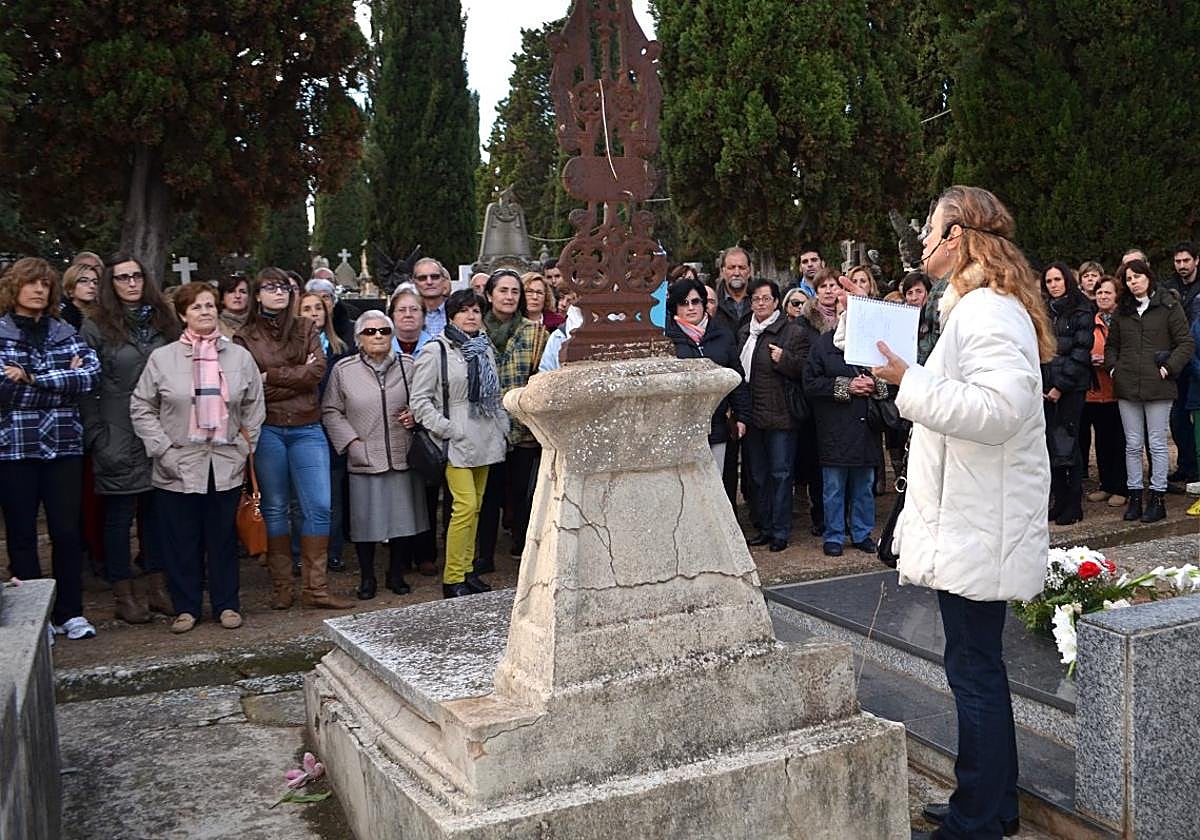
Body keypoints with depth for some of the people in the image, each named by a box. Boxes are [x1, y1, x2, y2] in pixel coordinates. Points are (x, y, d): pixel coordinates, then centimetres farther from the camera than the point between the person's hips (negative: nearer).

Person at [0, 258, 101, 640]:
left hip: (63, 446, 2)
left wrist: (32, 377, -14)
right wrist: (63, 380, -9)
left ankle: (70, 612, 15)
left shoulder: (64, 332, 9)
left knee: (67, 531, 3)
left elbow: (92, 372, -8)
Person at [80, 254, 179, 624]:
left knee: (156, 511, 10)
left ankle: (157, 588, 20)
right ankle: (123, 595, 14)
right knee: (119, 516, 4)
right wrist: (97, 438, -10)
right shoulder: (96, 328, -2)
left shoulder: (163, 322, 11)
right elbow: (86, 388, -5)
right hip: (118, 440, -4)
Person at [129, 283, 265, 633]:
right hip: (178, 469, -1)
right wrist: (162, 450, -7)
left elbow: (254, 409, 8)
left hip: (226, 467, 1)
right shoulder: (162, 358, 0)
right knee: (182, 541, 7)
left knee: (223, 538, 9)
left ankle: (227, 604, 22)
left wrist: (246, 449, 1)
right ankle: (186, 607, 20)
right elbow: (141, 408, 1)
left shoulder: (240, 357, 4)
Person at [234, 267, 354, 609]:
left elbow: (318, 370, -5)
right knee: (274, 508, 6)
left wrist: (271, 376, -8)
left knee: (319, 506, -3)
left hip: (307, 429, 2)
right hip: (267, 430, -1)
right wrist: (298, 376, -8)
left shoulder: (305, 329, 10)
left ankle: (315, 587, 4)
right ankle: (280, 587, 16)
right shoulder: (245, 337, 4)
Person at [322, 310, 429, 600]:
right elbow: (331, 412, 4)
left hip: (403, 457, 2)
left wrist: (416, 415, -3)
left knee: (403, 517, 7)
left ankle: (397, 574, 24)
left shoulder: (409, 366, 5)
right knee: (366, 520, 4)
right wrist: (351, 441, -6)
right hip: (364, 460, -1)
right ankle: (367, 578, 19)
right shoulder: (343, 370, 2)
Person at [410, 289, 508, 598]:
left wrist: (502, 427, 12)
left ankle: (467, 570, 20)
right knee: (465, 505, -14)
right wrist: (447, 429, -14)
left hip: (485, 440, 7)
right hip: (457, 443, -7)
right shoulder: (436, 350, -5)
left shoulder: (485, 349, 15)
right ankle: (452, 578, -6)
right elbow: (420, 399, -8)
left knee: (475, 506, 10)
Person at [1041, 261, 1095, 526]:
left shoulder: (1081, 312, -1)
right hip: (1046, 388, 5)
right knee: (1051, 444, 3)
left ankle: (1073, 506, 3)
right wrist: (1038, 384, 2)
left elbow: (1081, 352, -7)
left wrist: (1061, 386, -12)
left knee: (1066, 443, -5)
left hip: (1071, 387, -5)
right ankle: (1059, 501, 11)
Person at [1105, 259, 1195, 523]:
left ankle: (1157, 499, 8)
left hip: (1158, 387, -4)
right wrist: (1113, 368, 6)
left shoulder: (1169, 306, 0)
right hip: (1127, 387, 4)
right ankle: (1134, 497, 14)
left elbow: (1186, 343, -1)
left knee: (1157, 444, 2)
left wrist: (1168, 368, -11)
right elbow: (1111, 344, 22)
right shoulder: (1122, 311, 13)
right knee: (1133, 445, 7)